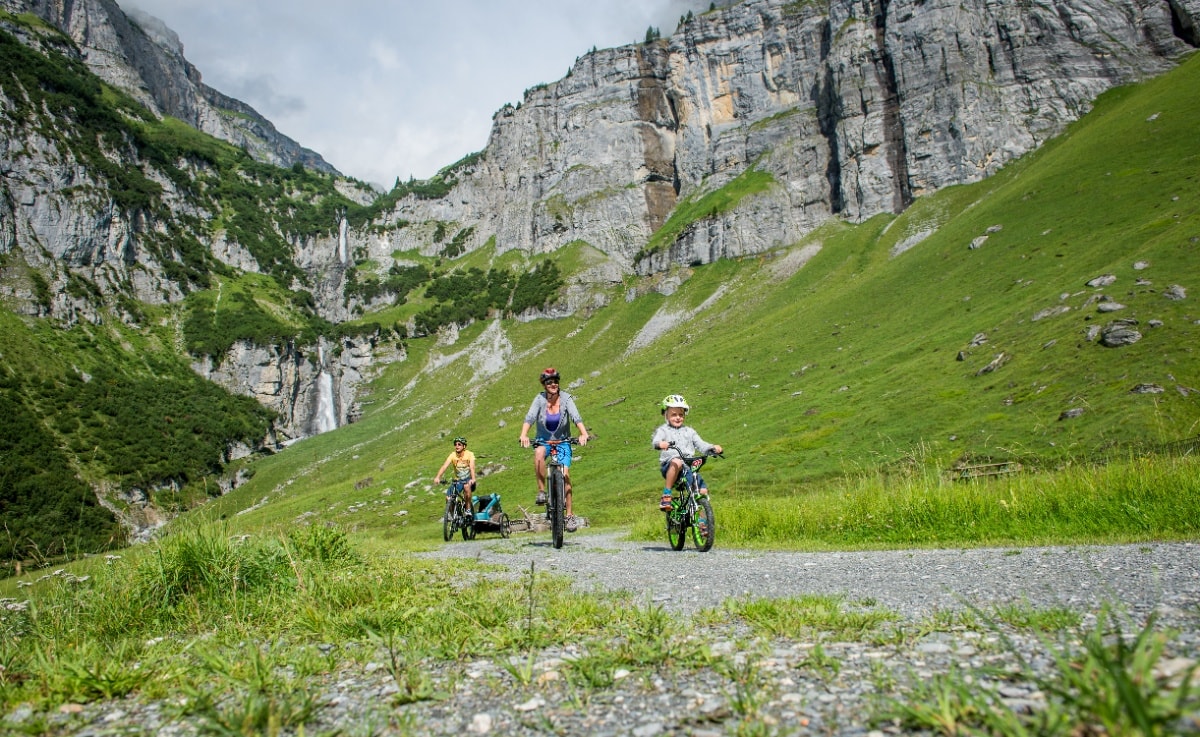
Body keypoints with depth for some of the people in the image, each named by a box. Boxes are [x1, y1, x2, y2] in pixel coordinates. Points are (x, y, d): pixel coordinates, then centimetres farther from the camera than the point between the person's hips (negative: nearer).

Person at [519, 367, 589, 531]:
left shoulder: (566, 398, -12)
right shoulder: (540, 399, -11)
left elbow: (576, 417, -23)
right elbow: (530, 417, -24)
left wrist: (584, 433, -41)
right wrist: (523, 435, -42)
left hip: (563, 441, 0)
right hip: (543, 440, 0)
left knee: (565, 474, -15)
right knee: (539, 453, -35)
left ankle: (570, 514, -6)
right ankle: (541, 491, -24)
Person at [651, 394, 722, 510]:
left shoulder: (689, 431, 21)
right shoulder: (663, 430, 9)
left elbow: (701, 444, 14)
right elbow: (655, 441, -11)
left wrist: (713, 448, -7)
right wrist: (660, 444, -36)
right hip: (669, 466, -4)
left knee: (703, 491, -14)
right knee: (677, 462, -39)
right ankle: (666, 496, -28)